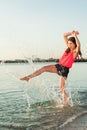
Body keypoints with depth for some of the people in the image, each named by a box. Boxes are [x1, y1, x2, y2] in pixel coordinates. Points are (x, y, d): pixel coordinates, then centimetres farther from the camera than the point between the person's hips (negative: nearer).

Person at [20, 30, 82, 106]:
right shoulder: (68, 48, 10)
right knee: (44, 68, -9)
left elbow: (79, 45, -32)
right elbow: (64, 36, 12)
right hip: (58, 66, 6)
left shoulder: (75, 52, -8)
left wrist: (75, 35, -23)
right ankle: (28, 77, -6)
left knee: (62, 88, -8)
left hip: (65, 69, -6)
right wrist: (71, 33, -1)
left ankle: (66, 103, 6)